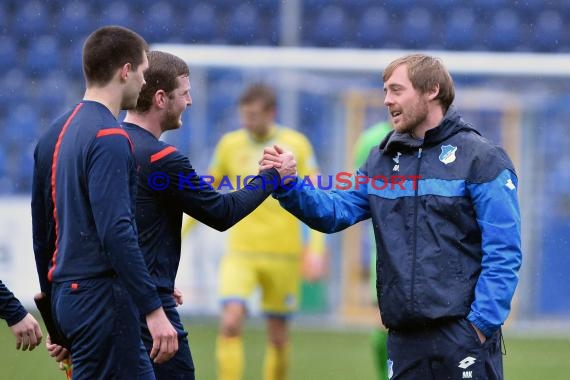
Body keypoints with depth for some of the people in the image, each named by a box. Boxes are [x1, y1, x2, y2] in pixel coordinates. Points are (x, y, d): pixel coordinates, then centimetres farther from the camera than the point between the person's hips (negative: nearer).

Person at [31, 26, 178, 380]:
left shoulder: (54, 134, 13)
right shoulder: (110, 138, -15)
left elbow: (42, 230, 19)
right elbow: (116, 231, -23)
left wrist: (55, 310, 27)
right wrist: (153, 309, -23)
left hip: (67, 295, 9)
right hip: (103, 297, -9)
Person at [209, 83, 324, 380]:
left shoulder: (296, 145, -2)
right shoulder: (230, 144, 2)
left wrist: (316, 250, -10)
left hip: (283, 255, 0)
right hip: (240, 252, 0)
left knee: (278, 336, 6)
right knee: (230, 322, -18)